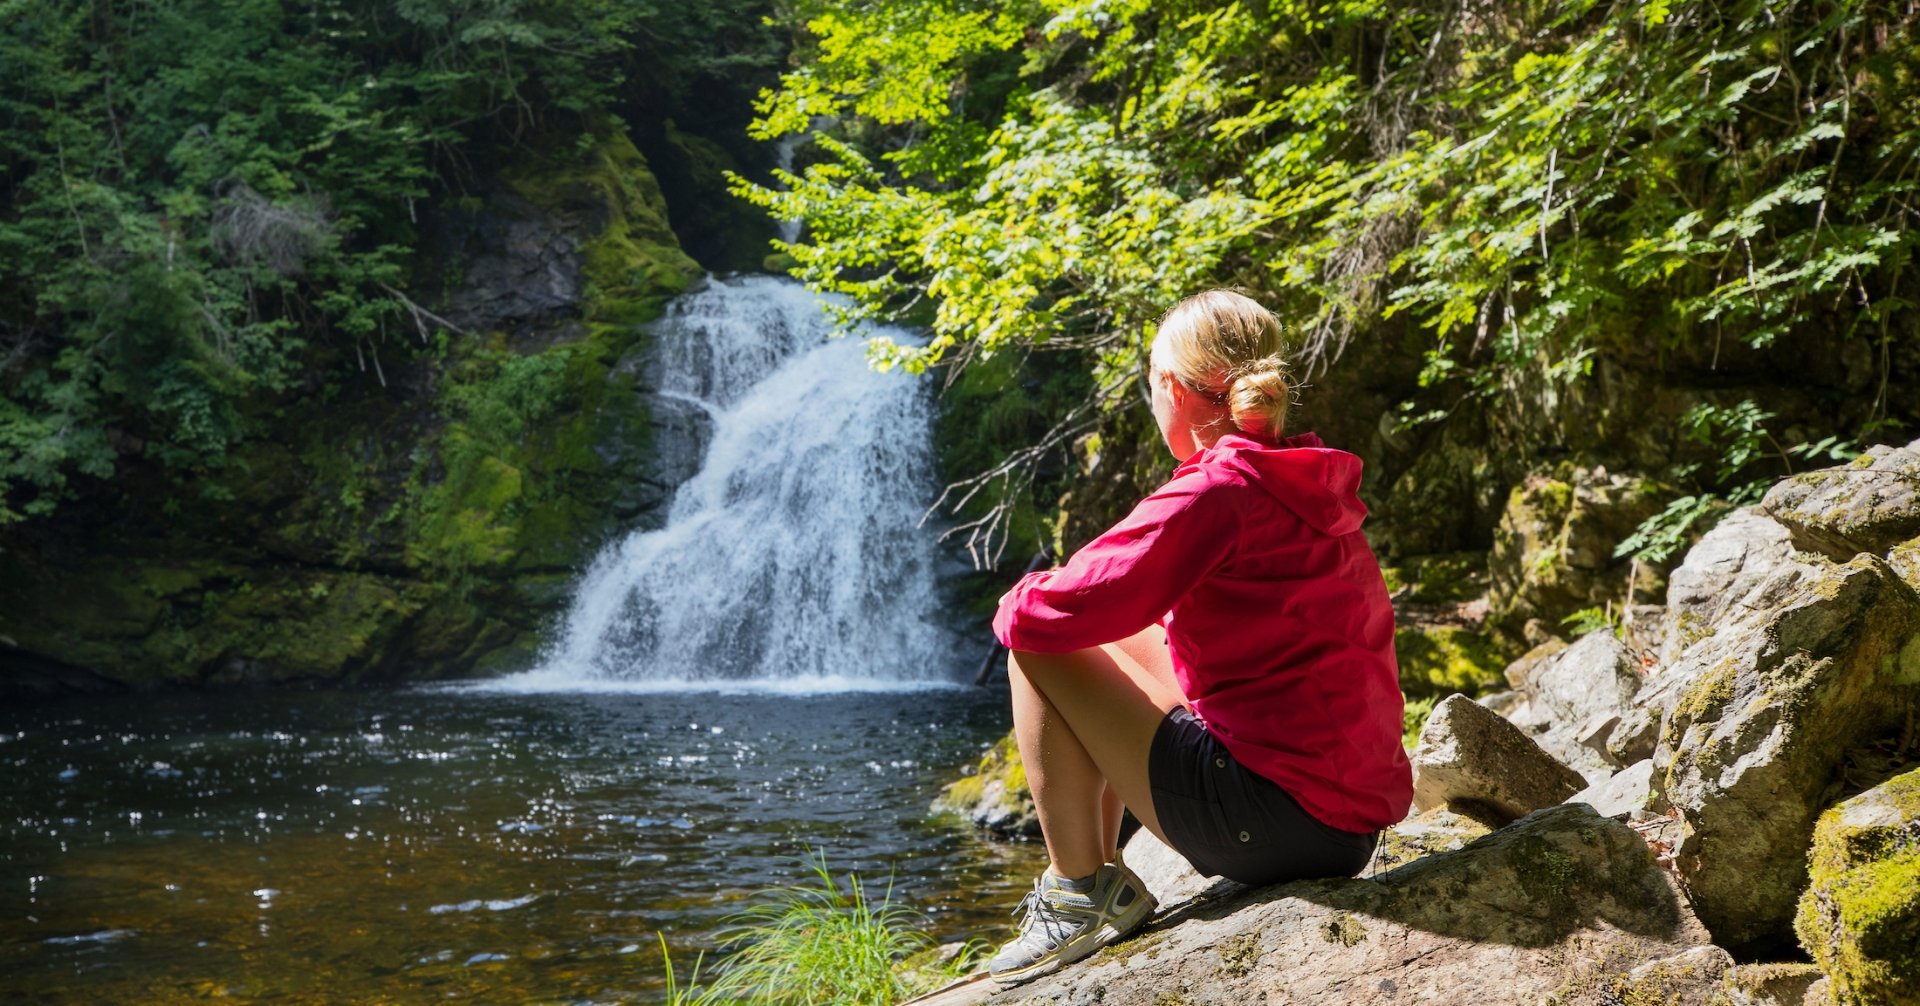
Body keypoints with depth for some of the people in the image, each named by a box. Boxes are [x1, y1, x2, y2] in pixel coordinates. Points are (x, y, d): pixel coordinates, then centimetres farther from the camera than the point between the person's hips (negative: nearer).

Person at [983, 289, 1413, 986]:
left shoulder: (1217, 491, -16)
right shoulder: (1313, 489, 12)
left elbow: (1056, 614, -19)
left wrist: (1019, 605, 5)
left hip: (1269, 820, -9)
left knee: (1038, 652, -2)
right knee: (1113, 645, 23)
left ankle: (1081, 893, 5)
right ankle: (1097, 874, 29)